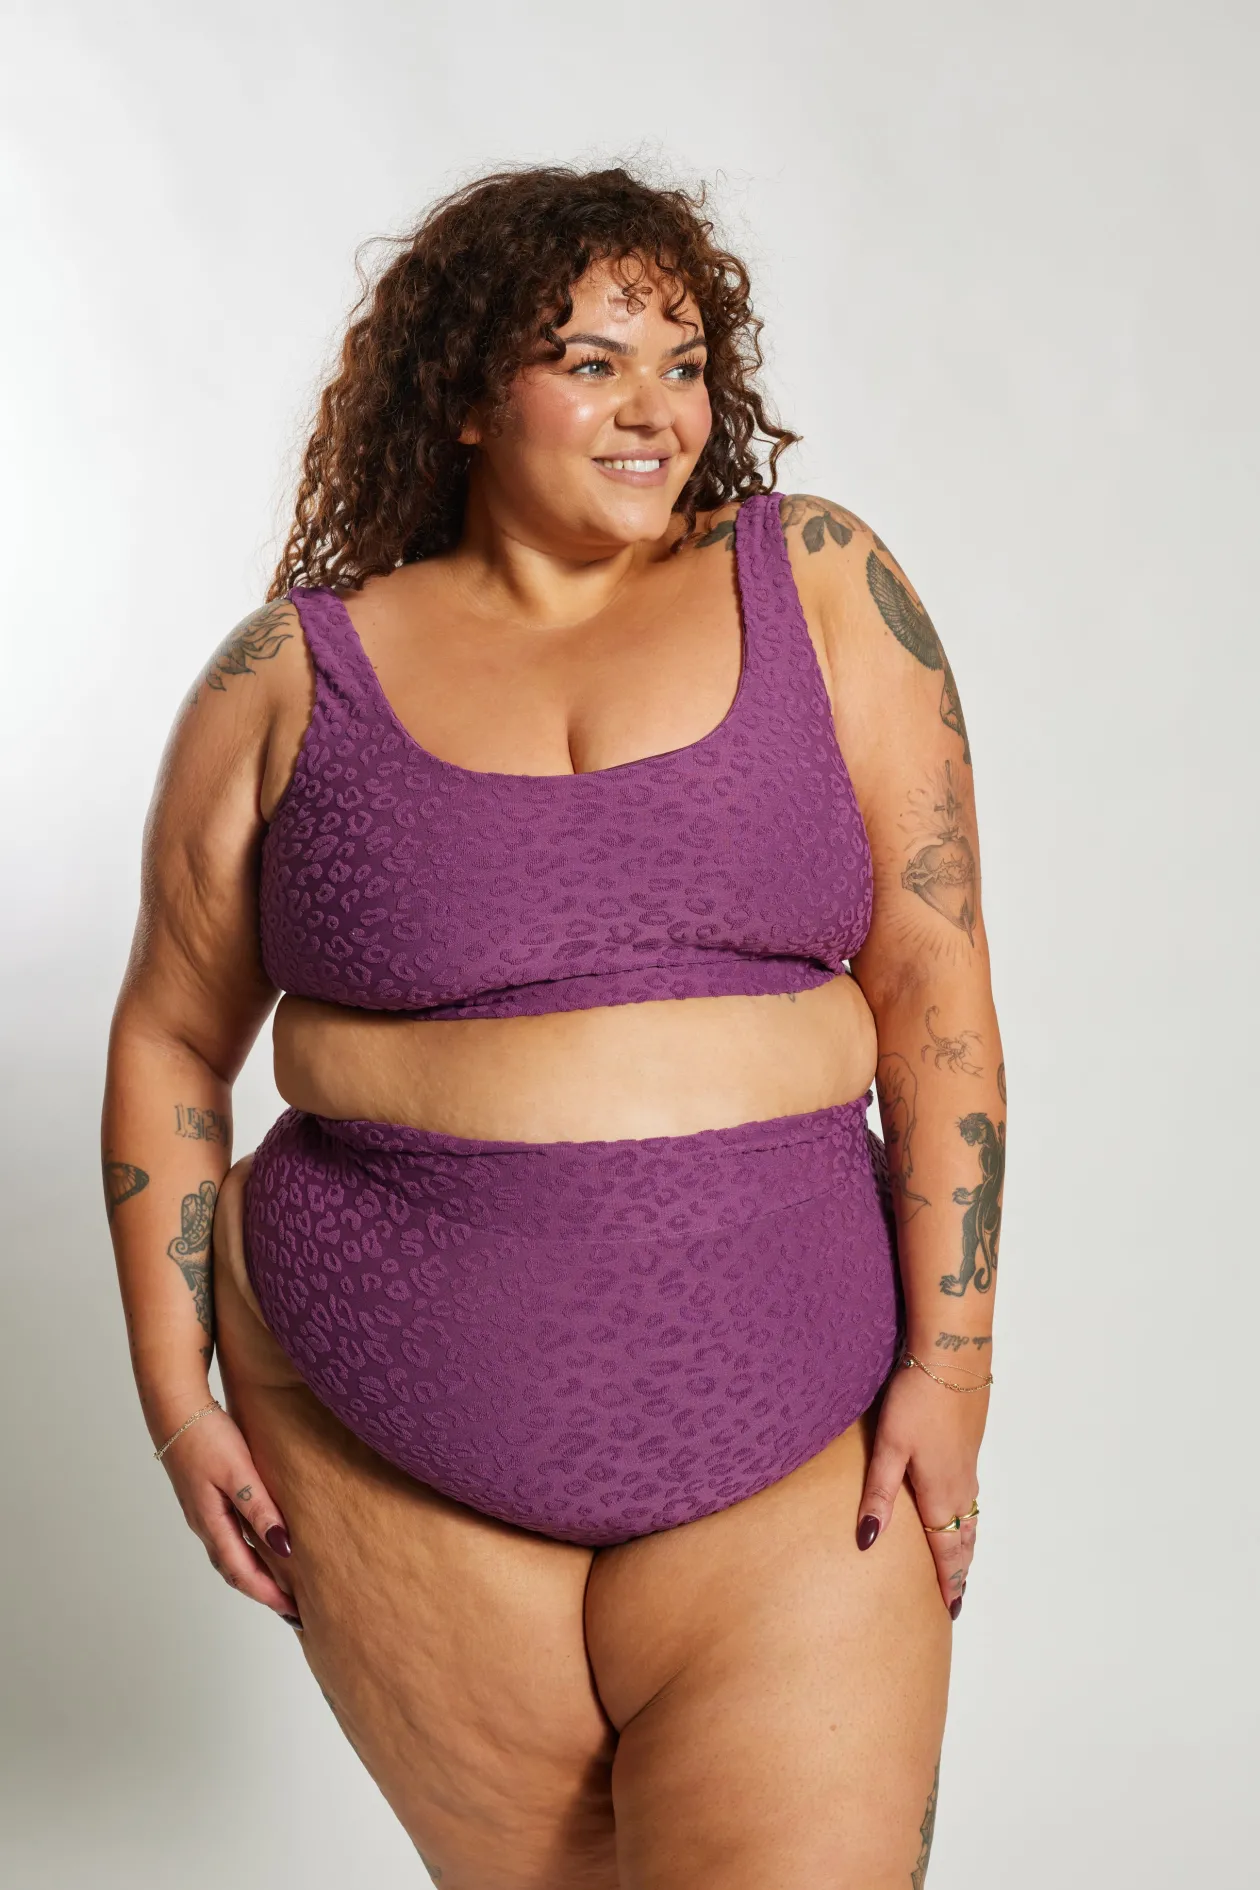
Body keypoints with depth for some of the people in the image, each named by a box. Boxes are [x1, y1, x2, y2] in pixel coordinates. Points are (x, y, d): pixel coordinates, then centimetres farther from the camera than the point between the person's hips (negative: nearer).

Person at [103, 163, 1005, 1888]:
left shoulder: (817, 585, 3)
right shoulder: (299, 674, 3)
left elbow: (934, 982, 0)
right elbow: (171, 1040, 10)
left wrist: (949, 1358, -4)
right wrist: (176, 1391, 6)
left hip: (789, 1441, 0)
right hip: (391, 1458, 1)